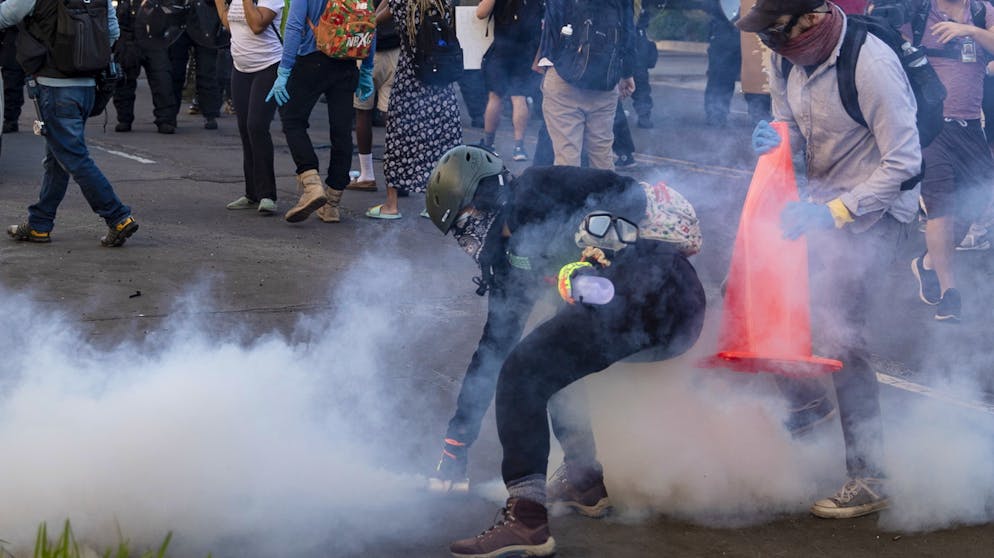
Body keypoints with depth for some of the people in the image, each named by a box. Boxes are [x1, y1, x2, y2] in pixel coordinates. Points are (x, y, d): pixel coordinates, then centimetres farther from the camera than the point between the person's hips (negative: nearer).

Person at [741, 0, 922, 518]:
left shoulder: (871, 65, -27)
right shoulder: (787, 58, -3)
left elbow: (904, 162, -23)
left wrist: (834, 214, -27)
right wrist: (775, 137, -12)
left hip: (872, 210, -8)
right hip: (822, 199, 8)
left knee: (834, 333, -14)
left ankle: (869, 479, -4)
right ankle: (803, 402, 33)